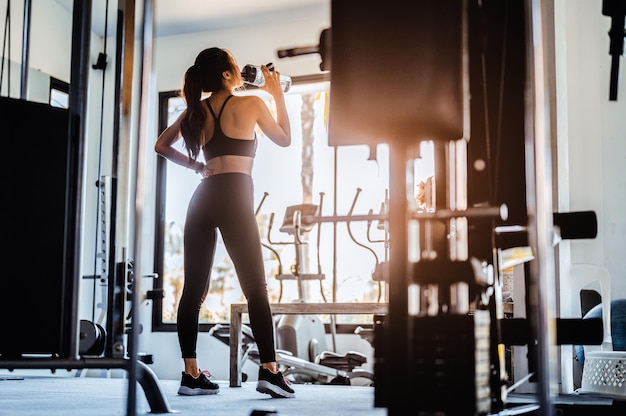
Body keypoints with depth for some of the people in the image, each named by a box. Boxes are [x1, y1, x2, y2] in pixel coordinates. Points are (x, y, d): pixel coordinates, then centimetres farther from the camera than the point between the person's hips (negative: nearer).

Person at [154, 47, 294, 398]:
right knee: (256, 287, -4)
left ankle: (191, 373, 4)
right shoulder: (251, 104, 2)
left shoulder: (197, 110, 16)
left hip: (203, 197, 5)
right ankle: (269, 371, -10)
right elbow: (285, 139, 16)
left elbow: (162, 146, 22)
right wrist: (278, 94, 22)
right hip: (234, 197, -5)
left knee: (194, 288, 4)